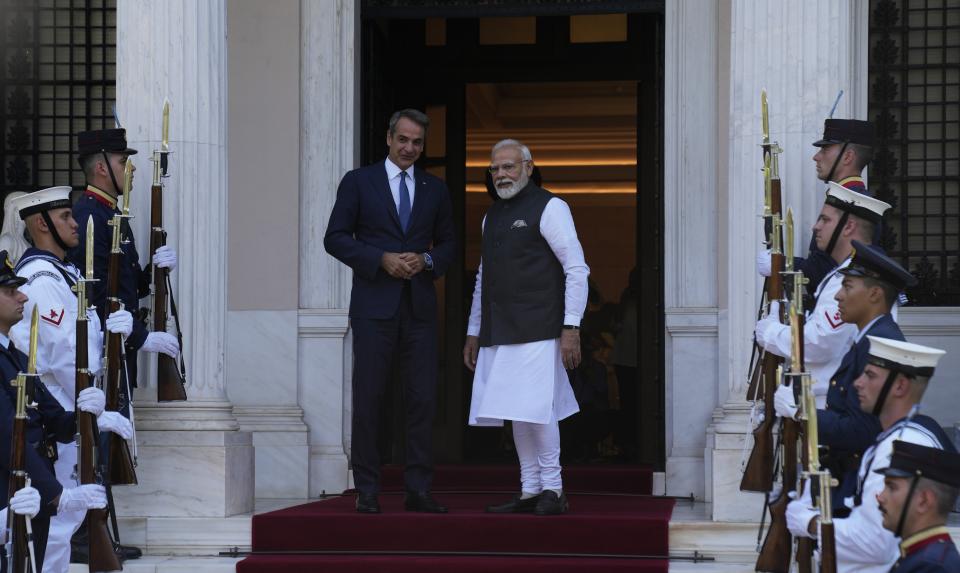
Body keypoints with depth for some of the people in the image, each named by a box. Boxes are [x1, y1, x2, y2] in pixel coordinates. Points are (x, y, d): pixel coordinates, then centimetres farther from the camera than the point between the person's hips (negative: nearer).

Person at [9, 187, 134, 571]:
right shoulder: (40, 279, -18)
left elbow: (79, 339, 20)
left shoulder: (61, 273, 15)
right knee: (57, 516, -7)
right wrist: (98, 413, -20)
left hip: (69, 414, 10)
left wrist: (111, 328, -2)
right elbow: (63, 356, -23)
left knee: (68, 511, 15)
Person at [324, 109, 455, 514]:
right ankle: (367, 491, 4)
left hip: (419, 305, 3)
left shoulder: (435, 189, 13)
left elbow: (448, 244, 16)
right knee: (368, 398, -1)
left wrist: (426, 260, -6)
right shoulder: (358, 182, 3)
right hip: (374, 303, -3)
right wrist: (381, 259, -12)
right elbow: (335, 238, -1)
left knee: (422, 398, 0)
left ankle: (418, 490, 5)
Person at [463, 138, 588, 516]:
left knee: (534, 409, -12)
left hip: (536, 330, -7)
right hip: (498, 335, 7)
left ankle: (552, 490, -3)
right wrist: (473, 332, 22)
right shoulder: (492, 215, 19)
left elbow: (577, 269, -7)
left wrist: (571, 328, -14)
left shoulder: (549, 208, -3)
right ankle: (530, 492, 10)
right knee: (516, 413, 6)